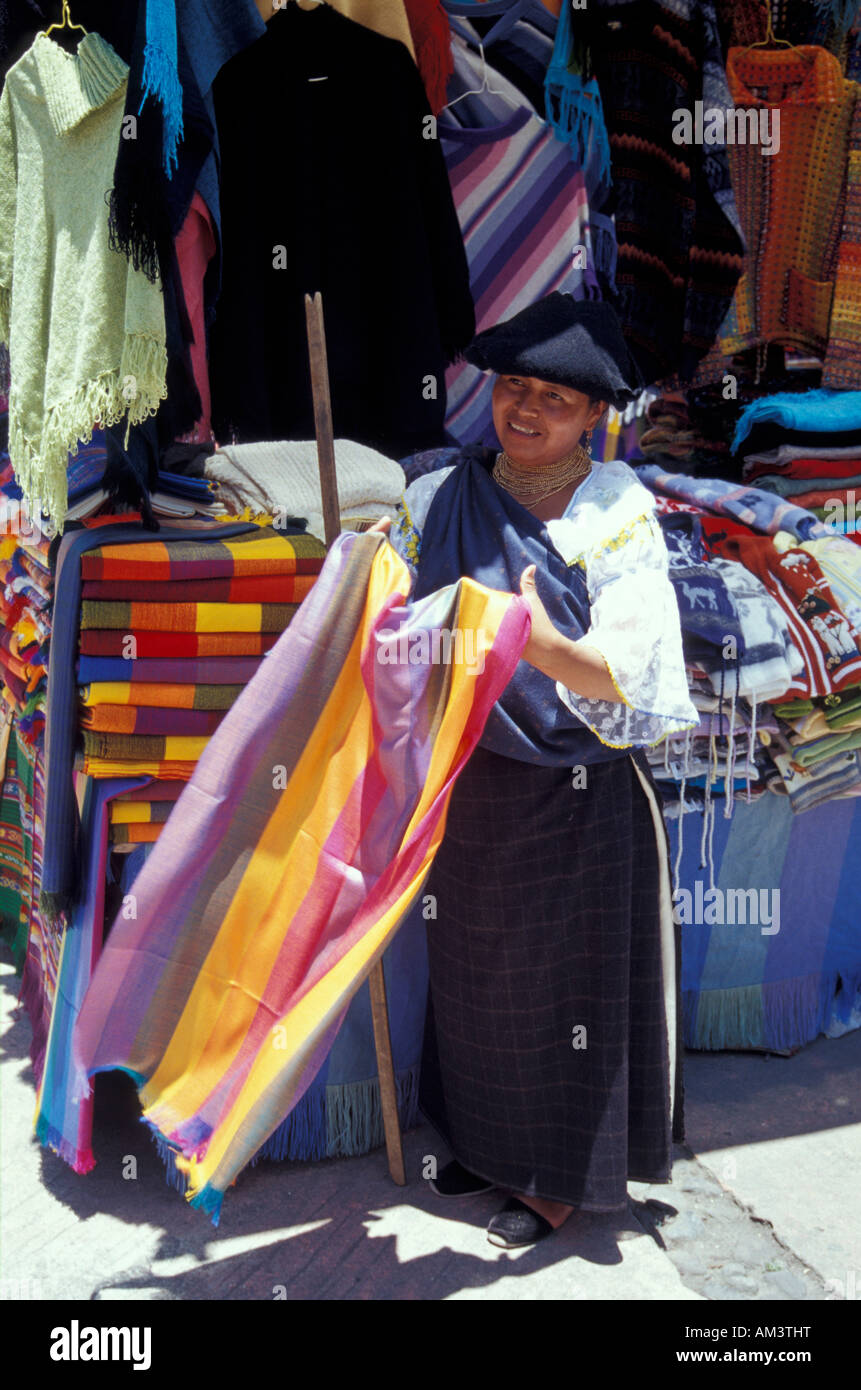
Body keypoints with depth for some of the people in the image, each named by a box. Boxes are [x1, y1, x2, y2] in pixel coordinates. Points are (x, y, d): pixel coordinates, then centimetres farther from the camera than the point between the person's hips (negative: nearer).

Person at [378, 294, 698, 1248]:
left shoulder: (617, 517, -13)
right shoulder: (441, 497, 0)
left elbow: (627, 675, -22)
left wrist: (549, 648, -40)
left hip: (576, 794, -5)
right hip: (466, 783, 5)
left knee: (569, 983, 10)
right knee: (474, 971, 19)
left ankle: (563, 1179, 32)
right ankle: (488, 1139, 43)